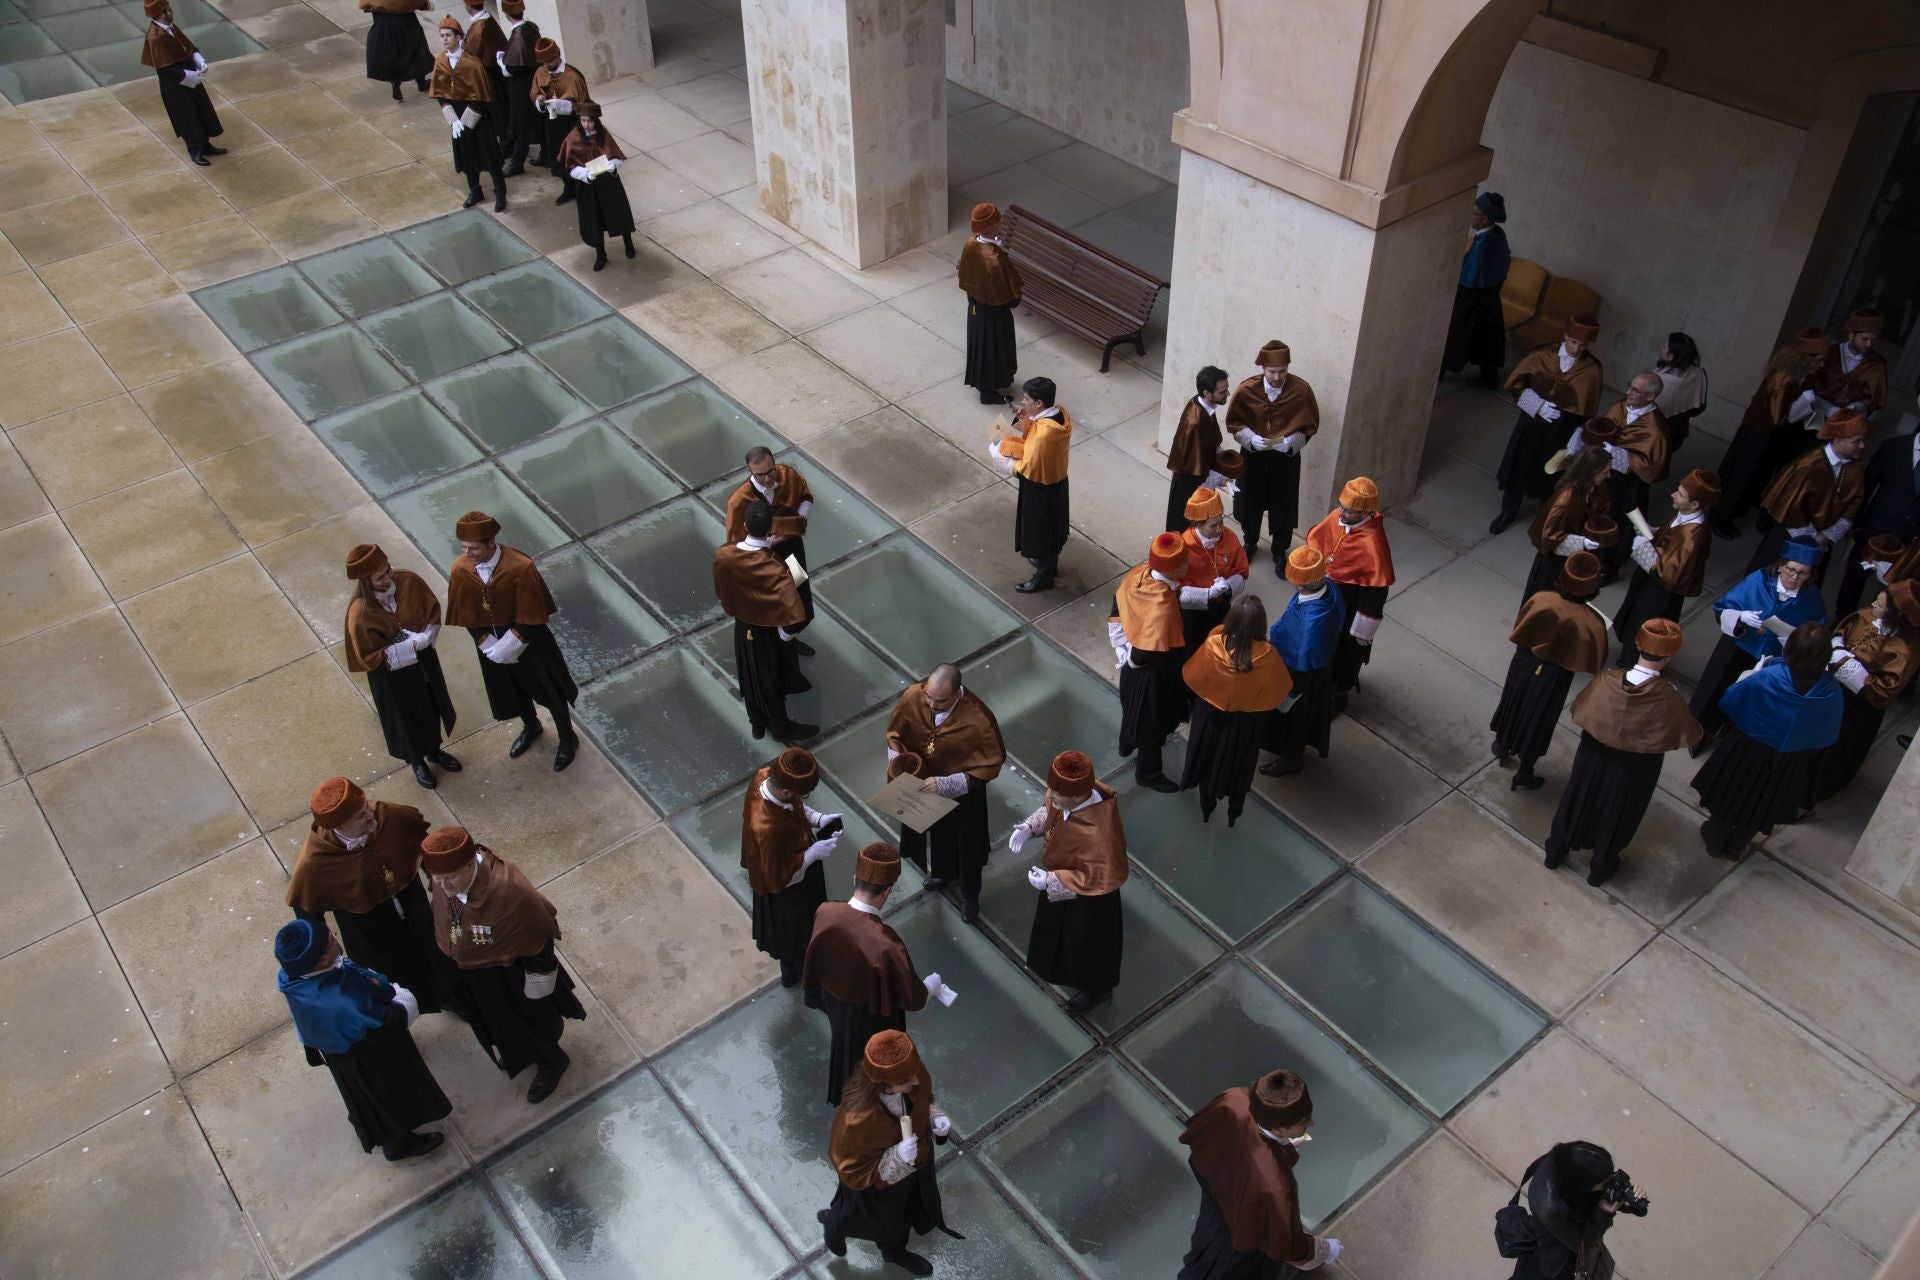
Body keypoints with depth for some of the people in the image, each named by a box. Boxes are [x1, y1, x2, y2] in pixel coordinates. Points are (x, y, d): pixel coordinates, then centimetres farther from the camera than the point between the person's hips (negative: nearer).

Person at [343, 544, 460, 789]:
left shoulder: (409, 581, -21)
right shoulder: (360, 614, -32)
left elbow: (433, 611, -7)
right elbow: (371, 657, -24)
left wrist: (423, 638, -24)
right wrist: (412, 645, -28)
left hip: (424, 659, 4)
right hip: (392, 675, -4)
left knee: (432, 705, 27)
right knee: (405, 717, 20)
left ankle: (434, 750, 56)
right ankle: (416, 762, 50)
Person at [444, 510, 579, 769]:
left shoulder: (520, 568, -32)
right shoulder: (460, 569, -19)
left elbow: (530, 618, -23)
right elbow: (467, 616, -7)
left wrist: (506, 648, -20)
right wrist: (490, 647, -12)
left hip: (528, 643, -4)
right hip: (491, 642, 4)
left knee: (548, 689, 17)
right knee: (511, 688, 26)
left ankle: (567, 739, 41)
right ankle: (530, 726, 55)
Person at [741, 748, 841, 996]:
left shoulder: (765, 776, -25)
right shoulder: (768, 829, -46)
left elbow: (794, 807, 0)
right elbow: (779, 879, -29)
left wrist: (816, 818, -11)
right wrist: (814, 853, -24)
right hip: (789, 892, -7)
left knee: (788, 932, 35)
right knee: (806, 938, 22)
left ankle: (789, 973, 63)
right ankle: (814, 990, 50)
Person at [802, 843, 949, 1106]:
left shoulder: (825, 913, -27)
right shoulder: (885, 945, -43)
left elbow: (816, 962, -5)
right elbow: (913, 998, -27)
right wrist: (932, 985, -4)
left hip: (836, 1006, 5)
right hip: (873, 1019, -5)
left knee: (846, 1051, 36)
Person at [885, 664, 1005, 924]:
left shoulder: (978, 720, -37)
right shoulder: (912, 697, -26)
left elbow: (990, 765, -26)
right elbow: (895, 733, -7)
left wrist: (945, 784, -32)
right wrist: (897, 763, -23)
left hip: (962, 793, -3)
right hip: (922, 782, 4)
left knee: (966, 844, 21)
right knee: (935, 833, 30)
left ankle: (969, 894, 48)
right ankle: (944, 872, 62)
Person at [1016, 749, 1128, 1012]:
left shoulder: (1098, 833, -45)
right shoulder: (1070, 795, -23)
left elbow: (1102, 878, -32)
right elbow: (1049, 811, 0)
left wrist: (1051, 881, -29)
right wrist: (1029, 828, -17)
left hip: (1087, 900, -7)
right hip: (1062, 877, 7)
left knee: (1085, 941, 22)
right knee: (1061, 930, 34)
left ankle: (1097, 989, 52)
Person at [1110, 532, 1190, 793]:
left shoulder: (1140, 572, -20)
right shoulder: (1163, 606, -43)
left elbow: (1117, 606, -3)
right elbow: (1149, 652, -34)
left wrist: (1122, 648, 3)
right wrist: (1129, 658, -11)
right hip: (1153, 674, -7)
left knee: (1135, 706, 34)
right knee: (1153, 721, 19)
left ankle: (1128, 744, 62)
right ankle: (1149, 773, 43)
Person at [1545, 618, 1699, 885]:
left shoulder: (1606, 680, -26)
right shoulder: (1670, 699, -33)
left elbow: (1578, 711, -8)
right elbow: (1693, 736, -15)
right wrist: (1680, 709, 2)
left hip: (1593, 759, 2)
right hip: (1633, 773, -2)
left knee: (1577, 802, 28)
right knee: (1616, 817, 25)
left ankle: (1555, 851, 50)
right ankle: (1600, 868, 48)